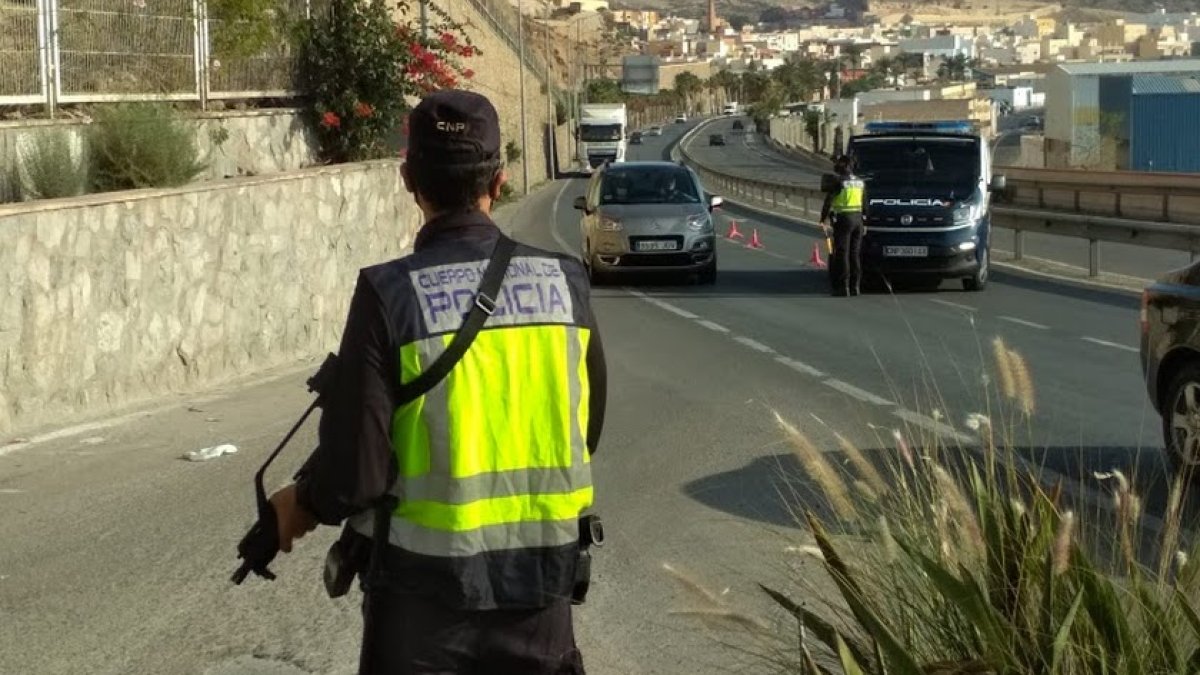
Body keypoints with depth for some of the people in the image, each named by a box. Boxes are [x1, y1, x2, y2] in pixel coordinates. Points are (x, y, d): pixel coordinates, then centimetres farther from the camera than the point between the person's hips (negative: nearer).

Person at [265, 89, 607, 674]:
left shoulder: (390, 294, -15)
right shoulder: (565, 281, -3)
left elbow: (355, 469, -15)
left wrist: (300, 506, 5)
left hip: (428, 588, -3)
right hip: (544, 581, 3)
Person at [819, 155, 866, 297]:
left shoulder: (838, 180, -8)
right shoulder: (860, 182, 12)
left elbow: (828, 202, -10)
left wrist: (823, 220, -7)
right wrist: (864, 223, 21)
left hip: (843, 219, -6)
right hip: (858, 219, 6)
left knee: (842, 253, -3)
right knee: (855, 254, 10)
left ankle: (843, 287, -6)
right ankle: (855, 286, 10)